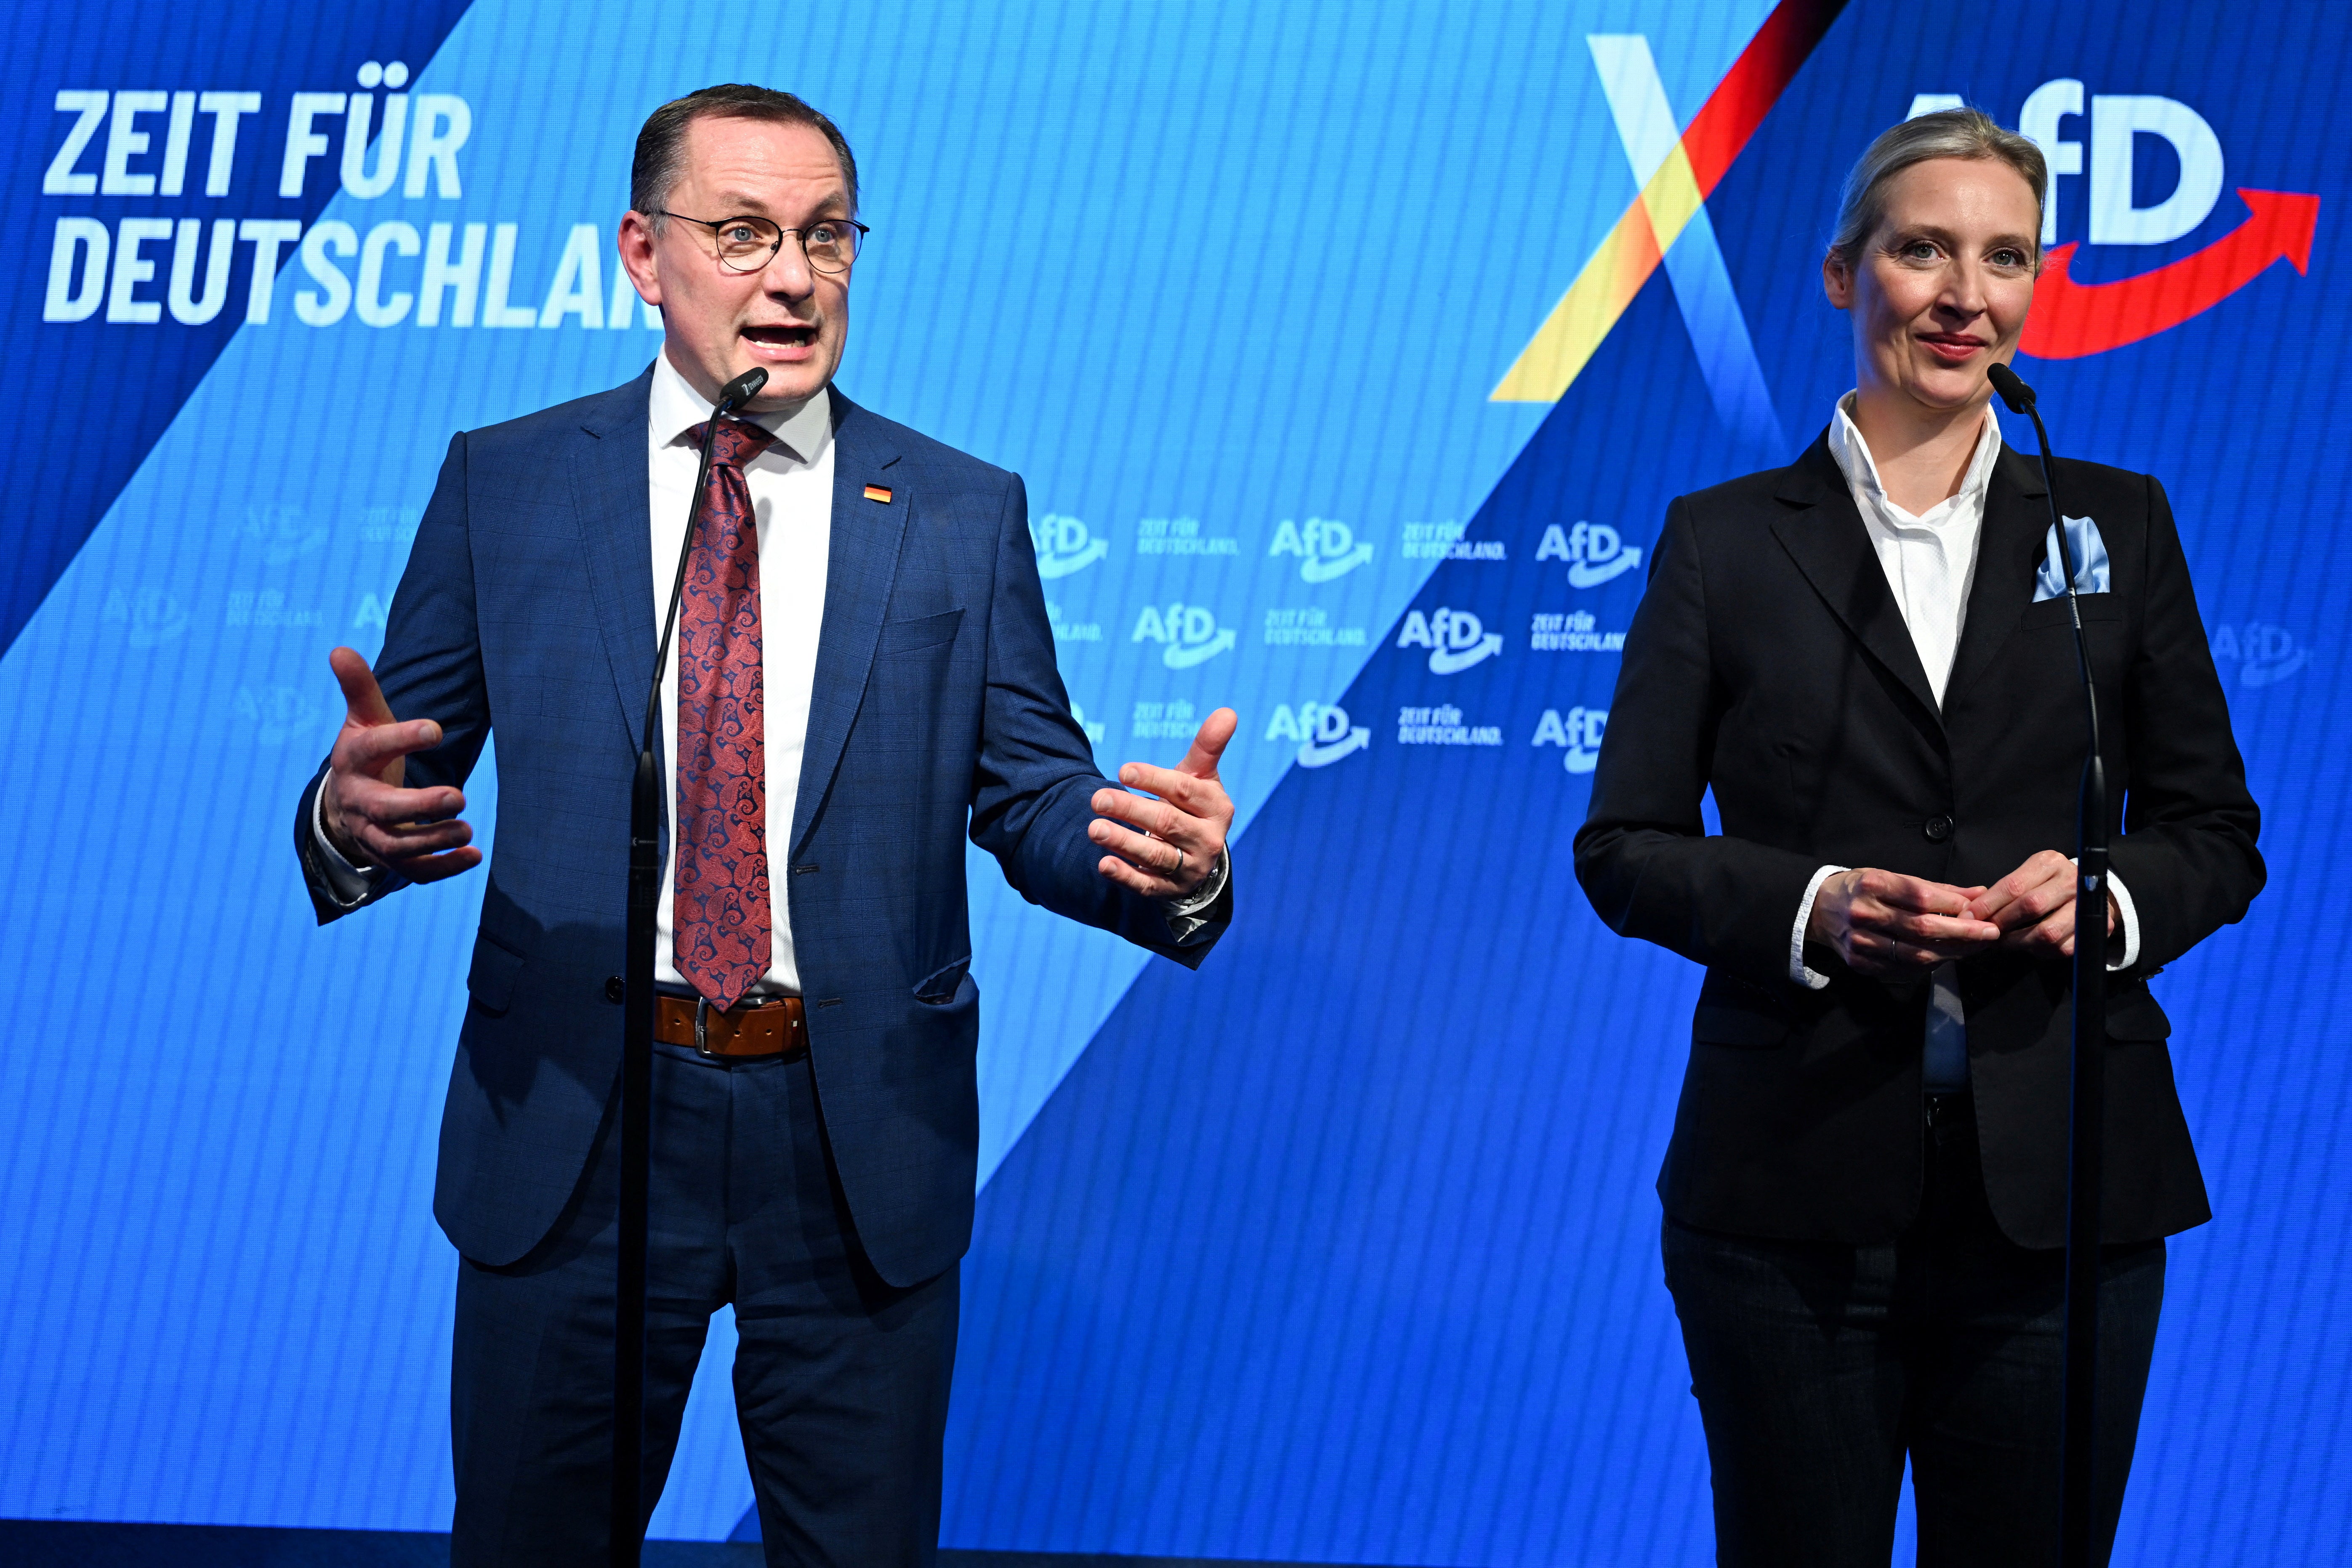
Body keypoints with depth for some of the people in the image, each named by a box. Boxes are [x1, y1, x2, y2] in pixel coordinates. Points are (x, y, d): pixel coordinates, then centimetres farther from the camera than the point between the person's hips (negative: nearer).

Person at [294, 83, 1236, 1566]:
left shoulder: (964, 514, 6)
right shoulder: (502, 485, 4)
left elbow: (1036, 801, 4)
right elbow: (409, 770, 4)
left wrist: (1170, 868, -19)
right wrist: (355, 818, -21)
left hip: (863, 1144, 1)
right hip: (573, 1124, 0)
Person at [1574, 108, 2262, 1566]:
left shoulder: (2117, 523, 10)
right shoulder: (1725, 539, 5)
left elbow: (2220, 833, 11)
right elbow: (1624, 847, 3)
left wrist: (2115, 895, -11)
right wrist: (1811, 907, -15)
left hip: (2059, 1186, 1)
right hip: (1797, 1193, -1)